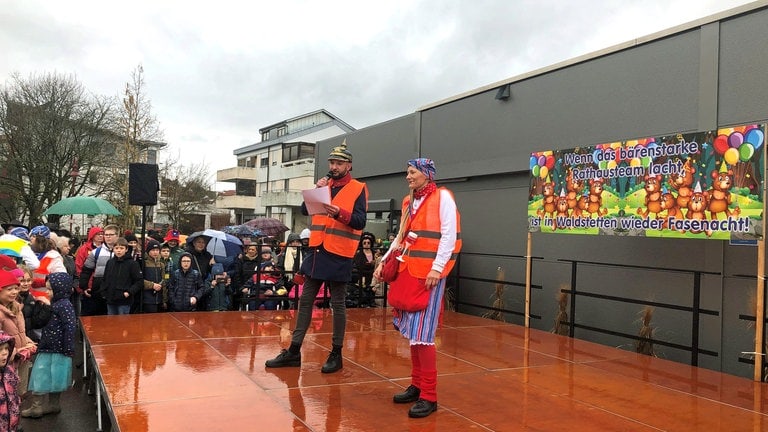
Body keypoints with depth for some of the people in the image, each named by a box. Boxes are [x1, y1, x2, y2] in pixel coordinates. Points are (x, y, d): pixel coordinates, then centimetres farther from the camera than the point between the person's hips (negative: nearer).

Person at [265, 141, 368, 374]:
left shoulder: (358, 189, -3)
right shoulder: (324, 185, 13)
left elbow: (360, 222, -12)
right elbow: (305, 210, 5)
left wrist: (339, 213, -28)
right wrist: (315, 191, -9)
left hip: (339, 254, -6)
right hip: (316, 251, 6)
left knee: (338, 304, 3)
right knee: (305, 300, 9)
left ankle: (336, 355, 13)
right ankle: (293, 351, 17)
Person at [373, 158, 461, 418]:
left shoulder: (442, 197, -5)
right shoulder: (409, 202, 17)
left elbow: (449, 236, -12)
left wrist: (437, 269, -19)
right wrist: (384, 261, 13)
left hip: (429, 273, -7)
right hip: (407, 270, 7)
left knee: (422, 333, -8)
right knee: (412, 331, 10)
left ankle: (429, 396, 0)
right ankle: (417, 385, 22)